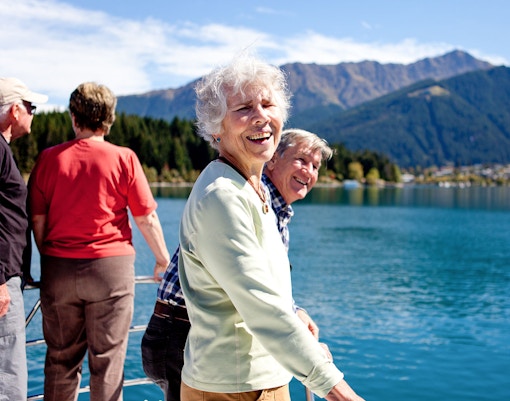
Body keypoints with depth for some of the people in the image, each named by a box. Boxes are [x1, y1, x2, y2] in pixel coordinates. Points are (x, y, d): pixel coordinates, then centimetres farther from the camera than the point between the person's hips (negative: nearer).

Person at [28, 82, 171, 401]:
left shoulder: (50, 158, 1)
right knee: (108, 359, 6)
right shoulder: (124, 158, -5)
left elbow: (37, 219, 3)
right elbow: (146, 218, -3)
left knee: (61, 359, 14)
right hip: (111, 266, -2)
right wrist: (162, 257, 12)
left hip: (58, 268, 2)